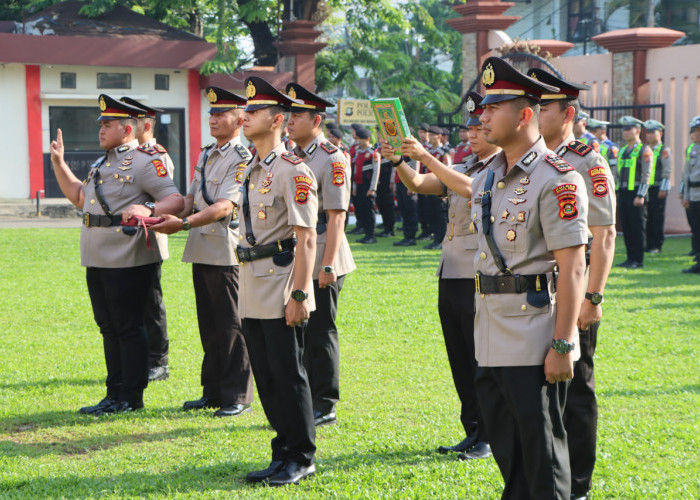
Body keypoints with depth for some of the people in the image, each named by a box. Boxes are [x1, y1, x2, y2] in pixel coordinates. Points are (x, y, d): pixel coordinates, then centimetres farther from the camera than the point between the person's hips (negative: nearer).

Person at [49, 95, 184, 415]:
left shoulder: (144, 163, -9)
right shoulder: (103, 163, 19)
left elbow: (176, 200, -17)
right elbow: (79, 196, 29)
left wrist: (148, 209, -35)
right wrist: (59, 163, 23)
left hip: (128, 262, -9)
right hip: (98, 261, 9)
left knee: (128, 328, -2)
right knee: (109, 328, 14)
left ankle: (130, 398, 5)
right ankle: (115, 394, 22)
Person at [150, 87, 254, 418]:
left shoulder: (242, 159, -12)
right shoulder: (206, 155, 17)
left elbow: (224, 207, -22)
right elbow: (192, 196, 20)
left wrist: (184, 223, -31)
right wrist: (170, 218, 0)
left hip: (226, 251, -9)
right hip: (201, 250, 9)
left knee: (231, 325, -4)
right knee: (209, 324, 13)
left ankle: (238, 396, 3)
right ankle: (213, 391, 20)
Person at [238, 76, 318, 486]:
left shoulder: (293, 171, -12)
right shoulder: (252, 170, 15)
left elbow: (306, 239, -16)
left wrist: (299, 295, -20)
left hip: (281, 290, -9)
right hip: (253, 292, 9)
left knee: (288, 374, -4)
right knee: (266, 375, 11)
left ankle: (302, 459, 5)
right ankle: (284, 454, 19)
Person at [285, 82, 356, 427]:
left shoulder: (332, 159, -11)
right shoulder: (290, 158, 14)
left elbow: (336, 215, -15)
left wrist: (328, 265, -20)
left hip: (320, 264, -8)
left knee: (320, 334, -2)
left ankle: (325, 407, 5)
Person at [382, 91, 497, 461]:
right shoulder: (464, 168, 19)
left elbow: (469, 188, -24)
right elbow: (418, 184, 9)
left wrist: (426, 156, -26)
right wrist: (398, 162, -10)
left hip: (480, 277, -8)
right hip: (450, 274, 8)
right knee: (460, 360, 11)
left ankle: (490, 438, 3)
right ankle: (473, 431, 19)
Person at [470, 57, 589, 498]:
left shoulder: (557, 179, -14)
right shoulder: (488, 178, 13)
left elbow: (572, 268, -17)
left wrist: (562, 345, -20)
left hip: (535, 340, -8)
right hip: (492, 340, 8)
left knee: (541, 450, -1)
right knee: (506, 448, 14)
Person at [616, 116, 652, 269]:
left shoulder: (644, 150, -5)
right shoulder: (622, 151, 17)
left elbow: (646, 175, -10)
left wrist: (640, 196, -17)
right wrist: (616, 195, 16)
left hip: (635, 194, -7)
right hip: (623, 193, 7)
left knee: (638, 228, -4)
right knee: (626, 227, 7)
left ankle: (638, 260, -1)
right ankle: (630, 258, 12)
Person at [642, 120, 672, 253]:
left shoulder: (664, 150, -2)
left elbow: (667, 171, -7)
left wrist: (663, 189, -12)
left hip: (658, 188, -5)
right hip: (645, 187, 5)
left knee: (658, 217, -3)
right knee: (647, 217, 4)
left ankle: (657, 246, 1)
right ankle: (649, 244, 9)